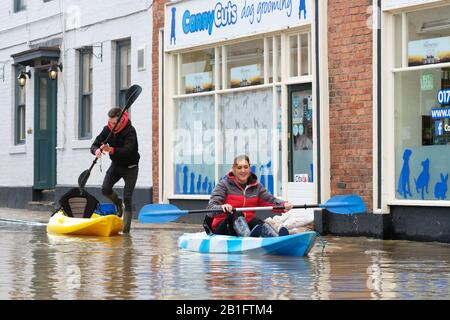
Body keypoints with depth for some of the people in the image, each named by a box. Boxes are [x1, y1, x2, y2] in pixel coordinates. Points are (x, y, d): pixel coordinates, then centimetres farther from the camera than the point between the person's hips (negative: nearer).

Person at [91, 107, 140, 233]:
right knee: (105, 189, -15)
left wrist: (111, 150, -55)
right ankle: (117, 202, 18)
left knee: (127, 198, -12)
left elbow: (128, 150, -39)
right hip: (116, 165, 5)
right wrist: (97, 150, -35)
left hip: (130, 167, -5)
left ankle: (126, 227, -5)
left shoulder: (130, 131, -25)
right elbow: (94, 145, -10)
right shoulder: (107, 129, -8)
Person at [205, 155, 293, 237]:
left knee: (257, 221, -29)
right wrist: (222, 207, -37)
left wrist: (284, 204, -22)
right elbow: (210, 208, -13)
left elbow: (270, 200, 0)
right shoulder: (224, 185, -1)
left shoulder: (256, 187, 14)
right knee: (235, 214, -33)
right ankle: (249, 237, -66)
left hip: (247, 225, 3)